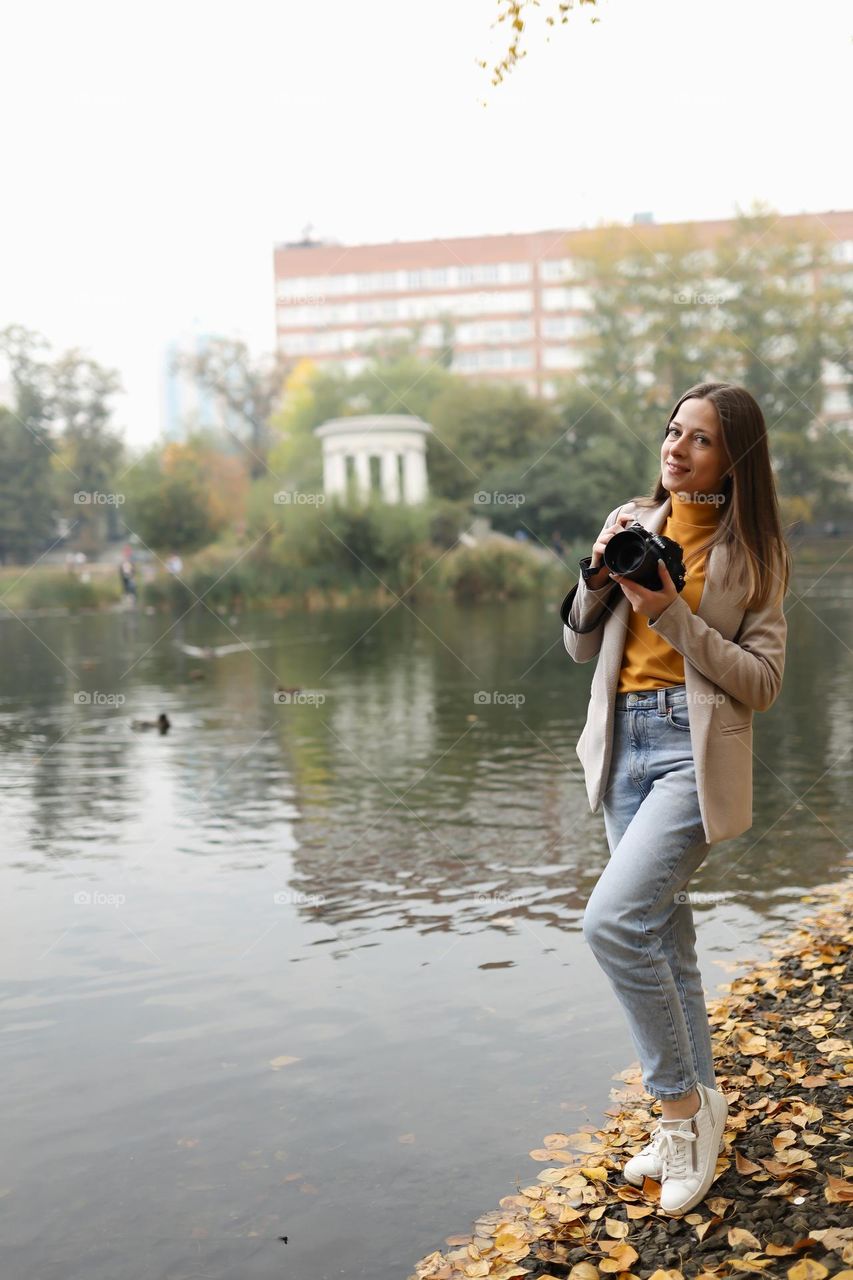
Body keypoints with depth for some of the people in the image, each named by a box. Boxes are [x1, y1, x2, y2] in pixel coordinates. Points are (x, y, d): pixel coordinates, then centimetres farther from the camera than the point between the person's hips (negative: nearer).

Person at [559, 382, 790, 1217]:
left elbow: (762, 681, -8)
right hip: (624, 742, 6)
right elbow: (580, 647, 10)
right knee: (662, 936, 13)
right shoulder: (632, 522, 8)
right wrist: (598, 575, -7)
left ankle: (681, 1101, 1)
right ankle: (692, 1115, 28)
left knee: (612, 920, -20)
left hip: (697, 750, -5)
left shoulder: (751, 550, -4)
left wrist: (674, 615, -16)